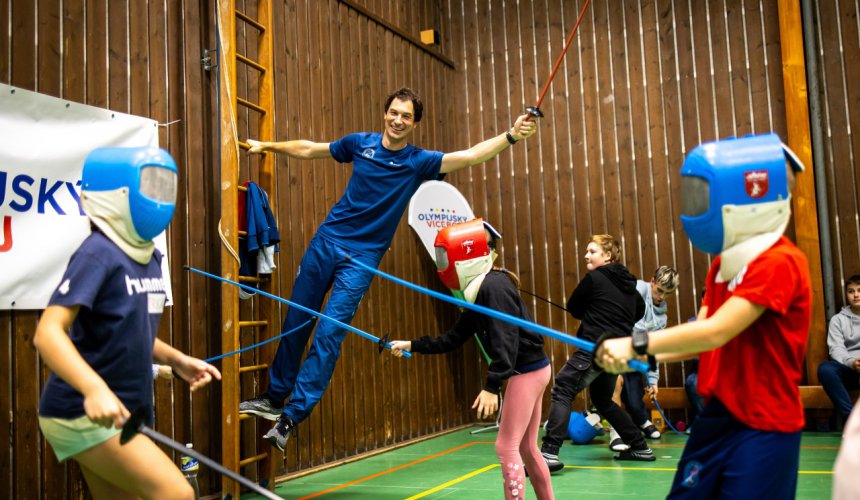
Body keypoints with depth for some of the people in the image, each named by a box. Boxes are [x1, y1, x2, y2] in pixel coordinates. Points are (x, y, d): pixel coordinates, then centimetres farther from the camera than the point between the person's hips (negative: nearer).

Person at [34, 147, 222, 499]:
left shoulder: (149, 257, 7)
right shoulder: (98, 254, -18)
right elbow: (48, 333, -28)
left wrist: (176, 360, 4)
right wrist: (95, 389, -42)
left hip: (121, 411, 9)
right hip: (83, 412, -9)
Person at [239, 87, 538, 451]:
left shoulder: (418, 161, -4)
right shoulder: (361, 143, 3)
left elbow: (470, 156, -17)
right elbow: (309, 150, 17)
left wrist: (511, 136, -30)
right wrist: (267, 146, 22)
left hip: (361, 257, -3)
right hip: (326, 241, 3)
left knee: (329, 334, -9)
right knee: (295, 322, 10)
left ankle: (291, 416, 1)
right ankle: (274, 398, 28)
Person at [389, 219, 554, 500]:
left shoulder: (494, 286, -19)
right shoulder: (481, 290, 10)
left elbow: (505, 340, -27)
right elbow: (453, 339, 14)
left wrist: (491, 387, -32)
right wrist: (412, 346, 12)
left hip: (527, 371, -9)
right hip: (529, 370, 9)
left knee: (506, 447, -3)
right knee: (526, 448, 16)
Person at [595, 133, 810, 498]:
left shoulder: (780, 263, -19)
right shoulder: (724, 262, 8)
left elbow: (715, 333, -26)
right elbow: (702, 334, 4)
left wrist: (636, 345, -25)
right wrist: (643, 356, -11)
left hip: (764, 428, -8)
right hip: (716, 417, 8)